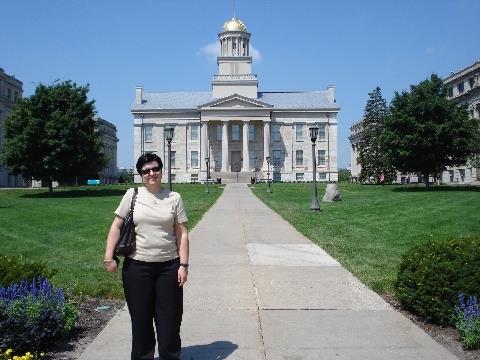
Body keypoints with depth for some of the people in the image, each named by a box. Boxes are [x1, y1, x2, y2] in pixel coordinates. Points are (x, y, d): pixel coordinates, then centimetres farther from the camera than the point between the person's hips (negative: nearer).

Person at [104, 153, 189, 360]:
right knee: (140, 319, 10)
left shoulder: (174, 198, 3)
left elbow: (182, 234, 2)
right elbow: (116, 227, 2)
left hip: (168, 266, 0)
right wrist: (108, 258, -5)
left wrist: (183, 265, -4)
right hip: (137, 266, 0)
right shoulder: (132, 195, 2)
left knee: (170, 319, 7)